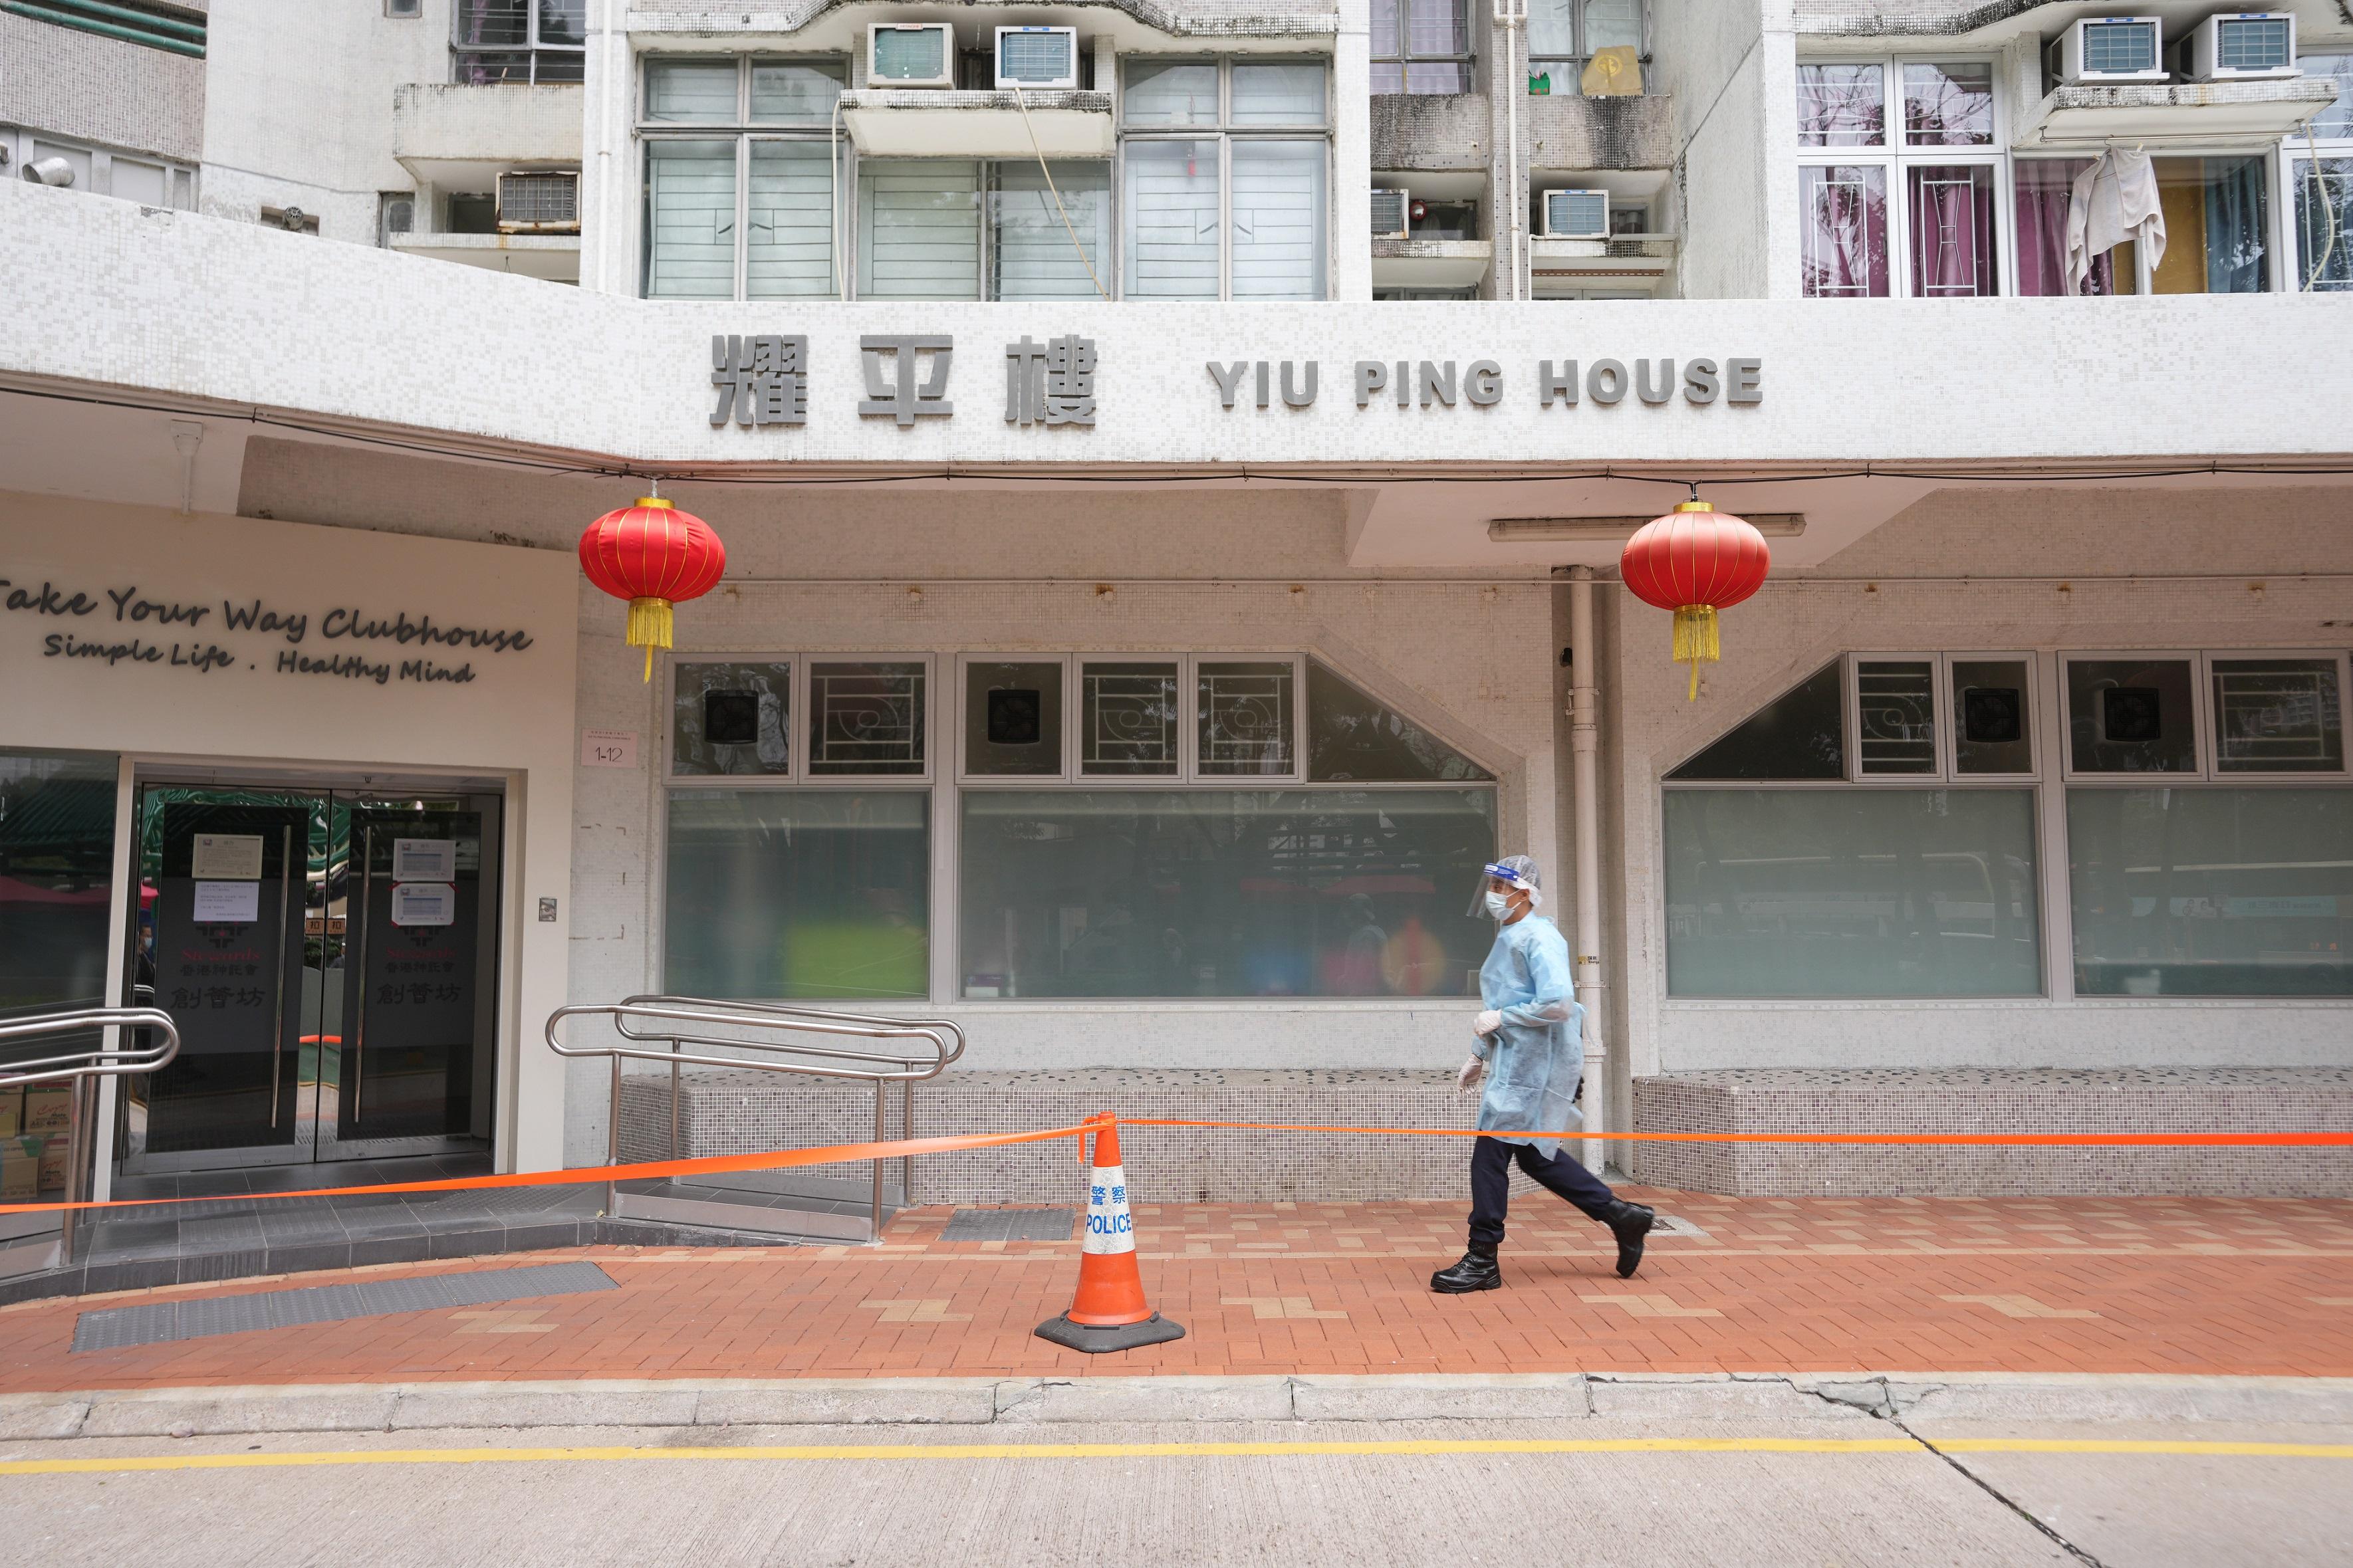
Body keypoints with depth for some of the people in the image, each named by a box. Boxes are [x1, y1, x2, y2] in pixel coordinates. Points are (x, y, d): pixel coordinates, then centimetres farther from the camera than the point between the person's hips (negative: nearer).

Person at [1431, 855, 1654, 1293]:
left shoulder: (1539, 938, -14)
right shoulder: (1508, 937, 16)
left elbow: (1558, 1005, -25)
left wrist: (1500, 1019, -18)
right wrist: (1480, 1055, 22)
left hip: (1535, 1064, -10)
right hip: (1516, 1061, 10)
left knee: (1491, 1151, -7)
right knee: (1534, 1155, 13)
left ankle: (1482, 1262, 1)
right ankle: (1622, 1216, 23)